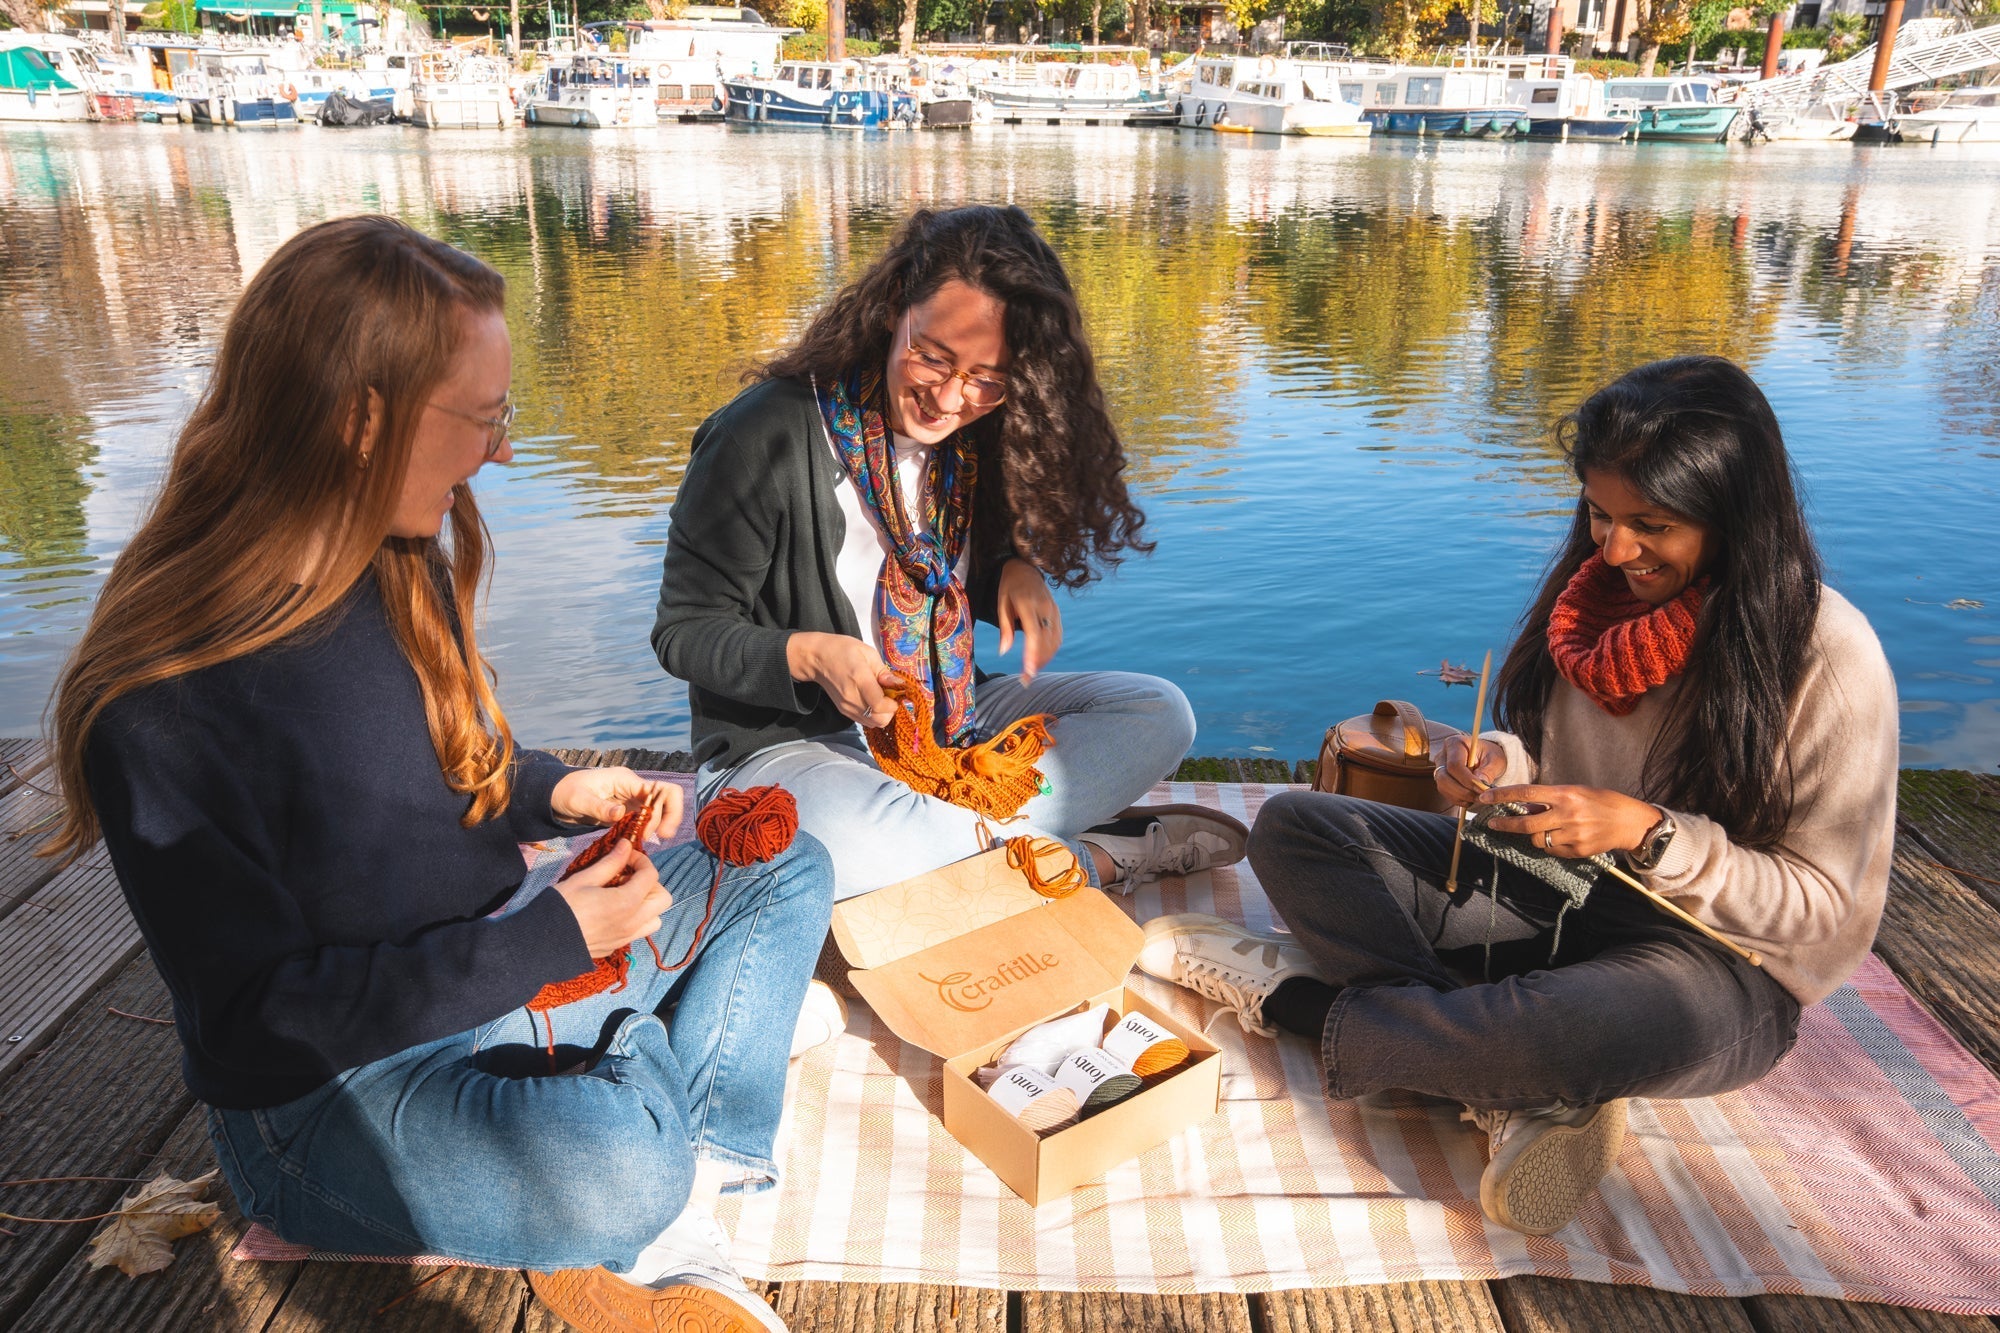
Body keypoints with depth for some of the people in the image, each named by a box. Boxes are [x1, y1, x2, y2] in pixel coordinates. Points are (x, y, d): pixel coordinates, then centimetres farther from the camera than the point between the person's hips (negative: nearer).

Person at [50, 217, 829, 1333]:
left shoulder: (403, 570, -2)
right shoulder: (160, 705, -25)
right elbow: (254, 1013, -22)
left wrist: (559, 794, -7)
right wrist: (549, 939, -24)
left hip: (499, 969, 8)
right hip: (329, 1087, -8)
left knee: (788, 868, 7)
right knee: (604, 1159, -38)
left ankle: (664, 1212, -6)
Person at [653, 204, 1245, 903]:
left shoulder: (976, 440, 1)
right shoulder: (766, 438, -18)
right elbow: (685, 630, -13)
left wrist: (1017, 572, -9)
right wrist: (808, 656, -31)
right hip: (784, 743, -6)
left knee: (1160, 713, -5)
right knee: (837, 846, -41)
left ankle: (938, 830, -19)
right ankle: (1093, 858, -18)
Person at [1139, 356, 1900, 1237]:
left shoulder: (1829, 654, -16)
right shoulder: (1598, 591, -1)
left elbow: (1829, 904, -14)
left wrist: (1651, 833, -27)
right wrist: (1499, 764, -11)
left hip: (1718, 957, -5)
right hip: (1549, 887, 6)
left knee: (1649, 1022, -44)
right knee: (1291, 827, -10)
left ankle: (1301, 999, -19)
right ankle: (1518, 1094, -26)